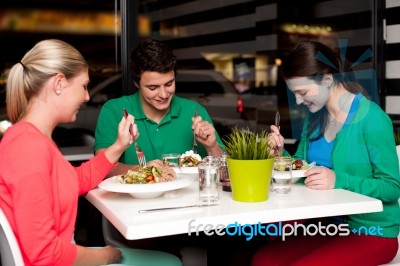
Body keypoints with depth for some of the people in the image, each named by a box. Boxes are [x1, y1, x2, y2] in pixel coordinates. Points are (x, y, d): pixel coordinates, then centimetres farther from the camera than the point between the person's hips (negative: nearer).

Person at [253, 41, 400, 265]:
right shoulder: (315, 115, 5)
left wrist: (339, 180, -30)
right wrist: (281, 153, -9)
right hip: (328, 223, 6)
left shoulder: (371, 118, -18)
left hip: (370, 232, -6)